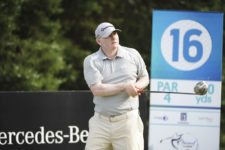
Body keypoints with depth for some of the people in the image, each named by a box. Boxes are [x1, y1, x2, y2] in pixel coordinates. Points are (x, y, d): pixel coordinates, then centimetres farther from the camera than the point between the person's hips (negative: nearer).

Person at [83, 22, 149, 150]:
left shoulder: (133, 54, 7)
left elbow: (145, 78, 16)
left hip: (127, 120, 0)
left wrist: (137, 86, -8)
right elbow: (97, 89, -12)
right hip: (101, 122, 0)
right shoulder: (91, 61, -1)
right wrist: (124, 87, -18)